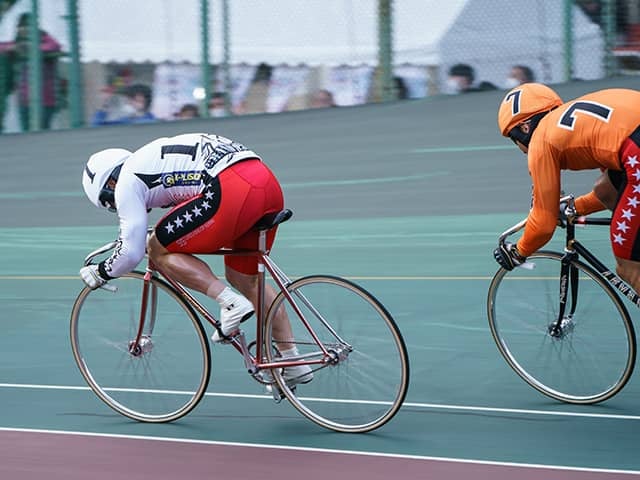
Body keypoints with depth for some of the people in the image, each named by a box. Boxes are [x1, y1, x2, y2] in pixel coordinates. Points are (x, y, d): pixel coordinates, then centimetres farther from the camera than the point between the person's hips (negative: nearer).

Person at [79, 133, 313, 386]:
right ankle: (292, 362, 24)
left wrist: (101, 272, 21)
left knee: (159, 250, 6)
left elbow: (131, 253, 3)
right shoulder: (147, 159, 32)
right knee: (244, 277, 23)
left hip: (233, 189, -9)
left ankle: (231, 302, -5)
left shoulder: (126, 181, 7)